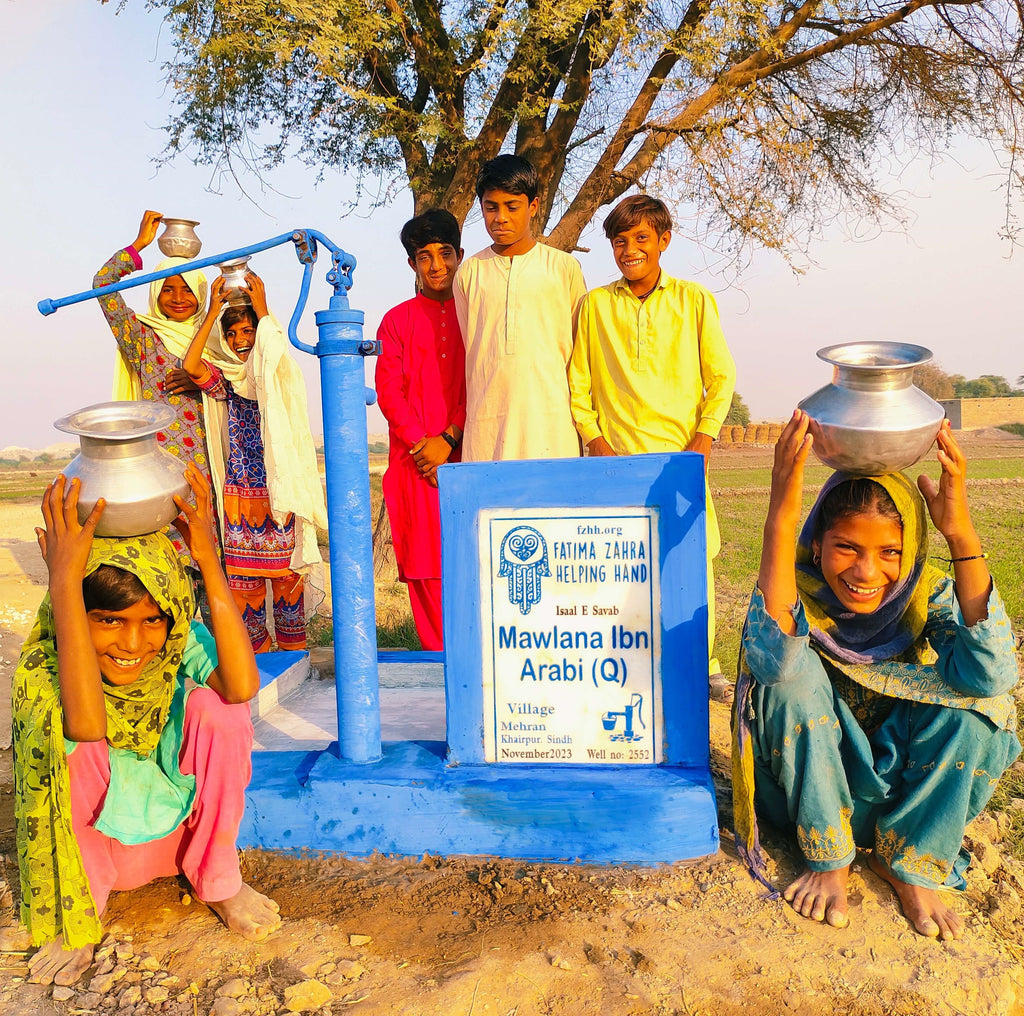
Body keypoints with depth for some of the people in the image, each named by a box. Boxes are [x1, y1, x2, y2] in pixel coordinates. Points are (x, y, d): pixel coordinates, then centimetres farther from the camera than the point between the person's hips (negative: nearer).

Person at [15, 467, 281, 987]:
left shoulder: (181, 645, -18)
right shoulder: (45, 666, -23)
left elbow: (244, 684, -40)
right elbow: (85, 722, -46)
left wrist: (209, 561, -41)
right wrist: (64, 579, -47)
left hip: (183, 829, 2)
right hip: (91, 844, -1)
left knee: (214, 704, -26)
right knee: (73, 731, -29)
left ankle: (218, 880, -2)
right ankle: (79, 913, -5)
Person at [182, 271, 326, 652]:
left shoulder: (280, 376, 1)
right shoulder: (224, 380, 8)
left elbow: (278, 353, -22)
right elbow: (190, 365, -11)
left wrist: (261, 308, -12)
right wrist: (213, 311, -8)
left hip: (278, 488, -3)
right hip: (238, 491, 3)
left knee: (286, 573, 2)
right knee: (243, 579, 5)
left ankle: (294, 654, 16)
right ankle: (259, 656, 19)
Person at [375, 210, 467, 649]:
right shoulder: (397, 320, 12)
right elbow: (389, 392, 5)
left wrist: (447, 440, -9)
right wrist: (422, 446, -7)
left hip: (467, 453, -1)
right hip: (417, 460, 1)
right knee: (424, 560, -1)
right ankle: (440, 656, 8)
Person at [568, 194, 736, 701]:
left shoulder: (695, 300, 7)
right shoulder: (594, 304, 8)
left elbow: (722, 375, 7)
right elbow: (578, 383, 9)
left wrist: (703, 436, -4)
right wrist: (594, 440, -1)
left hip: (680, 454, 0)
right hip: (615, 456, 0)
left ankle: (702, 662, 19)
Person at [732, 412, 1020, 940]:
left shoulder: (926, 593, -16)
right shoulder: (796, 588, -22)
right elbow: (772, 659, -46)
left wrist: (962, 533, -40)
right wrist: (780, 519, -51)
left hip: (901, 780, 2)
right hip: (811, 783, -2)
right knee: (795, 672, -30)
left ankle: (906, 861, -5)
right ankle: (828, 858, -11)